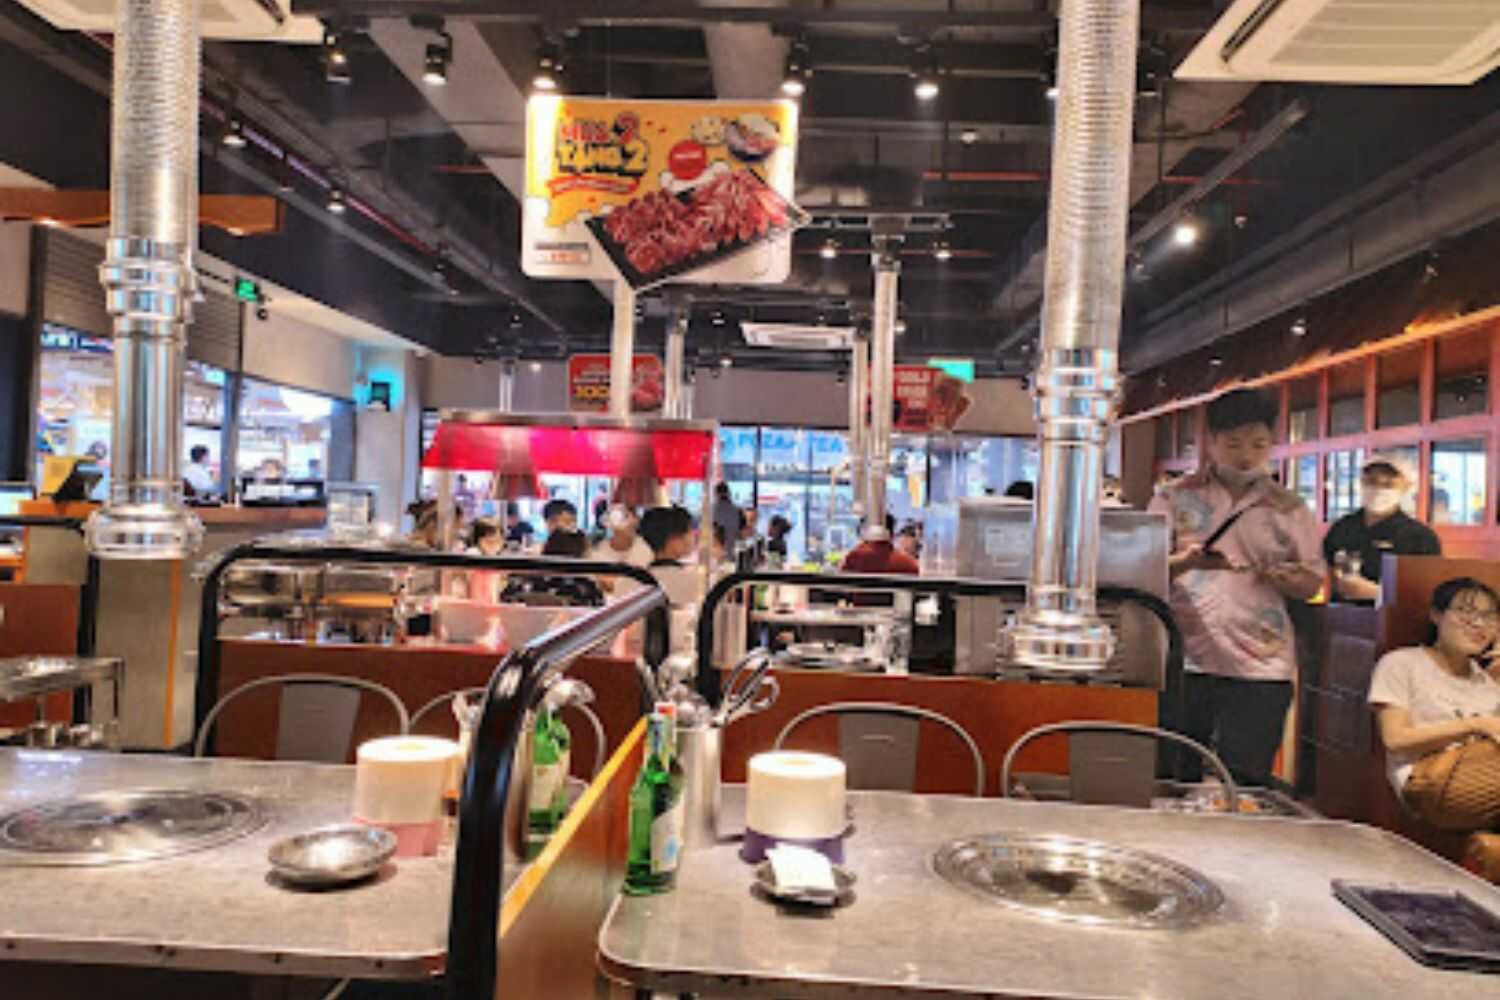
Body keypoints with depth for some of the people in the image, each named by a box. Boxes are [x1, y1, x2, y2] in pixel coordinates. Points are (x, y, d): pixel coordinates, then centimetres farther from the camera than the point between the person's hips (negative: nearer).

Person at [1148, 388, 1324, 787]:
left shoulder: (1290, 509, 11)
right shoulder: (1176, 499, 6)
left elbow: (1313, 585, 13)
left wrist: (1290, 579, -10)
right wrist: (1184, 562, -19)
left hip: (1263, 668, 1)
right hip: (1186, 664, -1)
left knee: (1245, 783, 2)